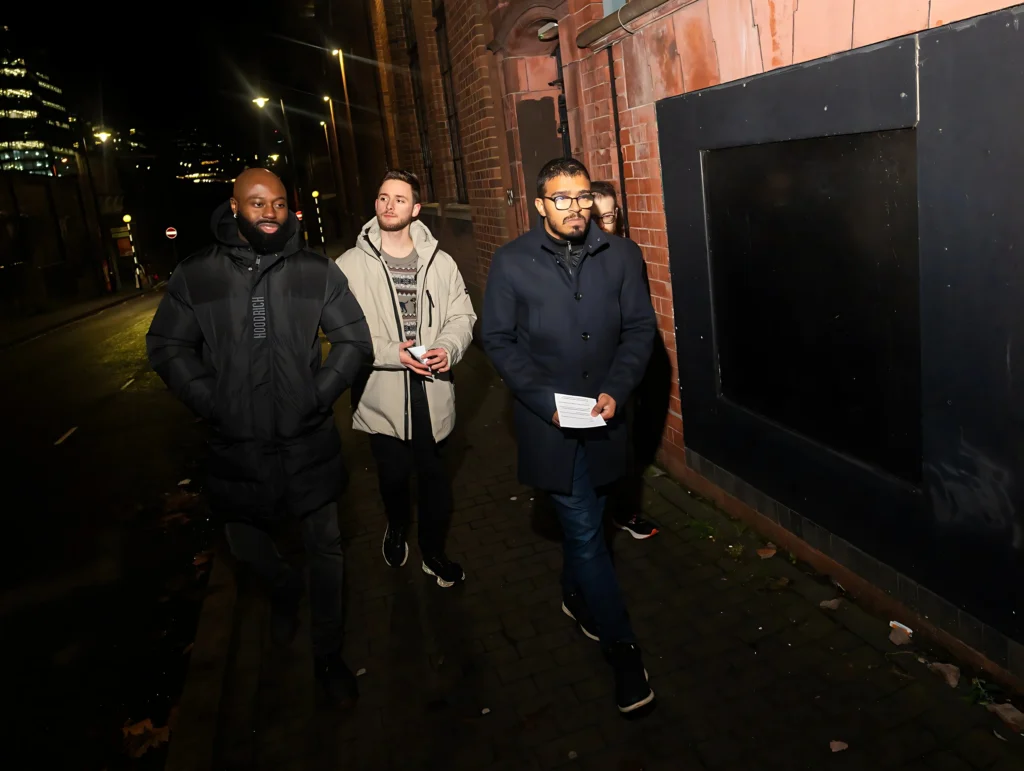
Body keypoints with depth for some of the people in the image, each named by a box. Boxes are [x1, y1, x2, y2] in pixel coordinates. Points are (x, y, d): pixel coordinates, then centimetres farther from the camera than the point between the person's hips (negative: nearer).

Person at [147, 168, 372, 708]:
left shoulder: (317, 272, -3)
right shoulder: (196, 275, -2)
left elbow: (355, 342, 1)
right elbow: (167, 347, 3)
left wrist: (317, 396, -9)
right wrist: (210, 403, -8)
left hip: (308, 441, -1)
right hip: (236, 443, 1)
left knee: (324, 547, 9)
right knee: (244, 543, 18)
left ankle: (327, 656, 30)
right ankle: (283, 588, 54)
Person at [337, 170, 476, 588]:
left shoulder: (440, 262, 1)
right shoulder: (350, 264, -5)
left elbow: (462, 315, 4)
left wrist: (448, 346, -16)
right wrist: (392, 353, -19)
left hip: (432, 392, 1)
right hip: (381, 395, -1)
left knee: (434, 477, 12)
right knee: (393, 476, 16)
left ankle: (434, 553, 35)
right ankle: (397, 529, 49)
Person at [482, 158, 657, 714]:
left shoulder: (621, 256, -1)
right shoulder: (511, 263, -7)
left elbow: (640, 328, 2)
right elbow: (498, 340, -4)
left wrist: (615, 390, -12)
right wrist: (545, 400, -13)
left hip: (603, 416, 3)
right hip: (549, 419, -3)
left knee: (582, 520, 20)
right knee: (584, 529, -1)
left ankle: (575, 595, 48)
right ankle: (622, 647, 12)